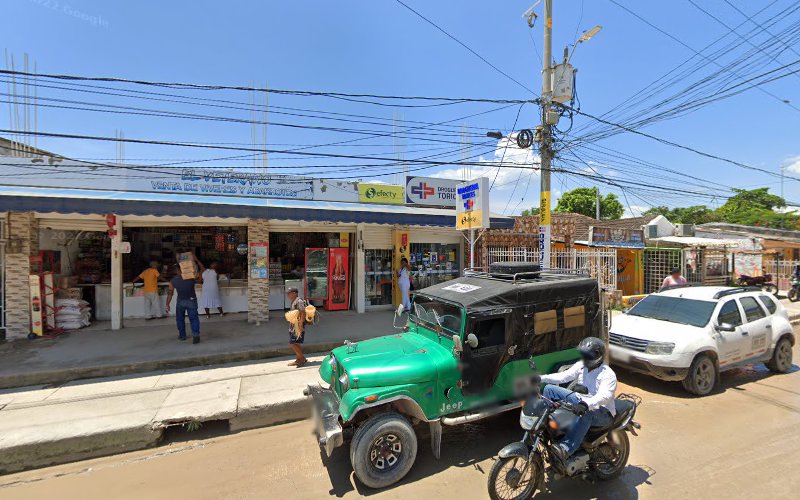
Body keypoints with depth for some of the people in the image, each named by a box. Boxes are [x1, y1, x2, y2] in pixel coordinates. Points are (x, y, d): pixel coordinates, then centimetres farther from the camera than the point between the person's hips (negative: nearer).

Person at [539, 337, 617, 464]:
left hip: (602, 412, -7)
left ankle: (566, 449, -50)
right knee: (550, 389, -3)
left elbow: (604, 396, -34)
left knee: (586, 413, -43)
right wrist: (540, 378, -16)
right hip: (580, 401, 7)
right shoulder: (581, 365, 2)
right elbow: (563, 376, -3)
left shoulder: (608, 375, -19)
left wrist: (586, 405, -53)